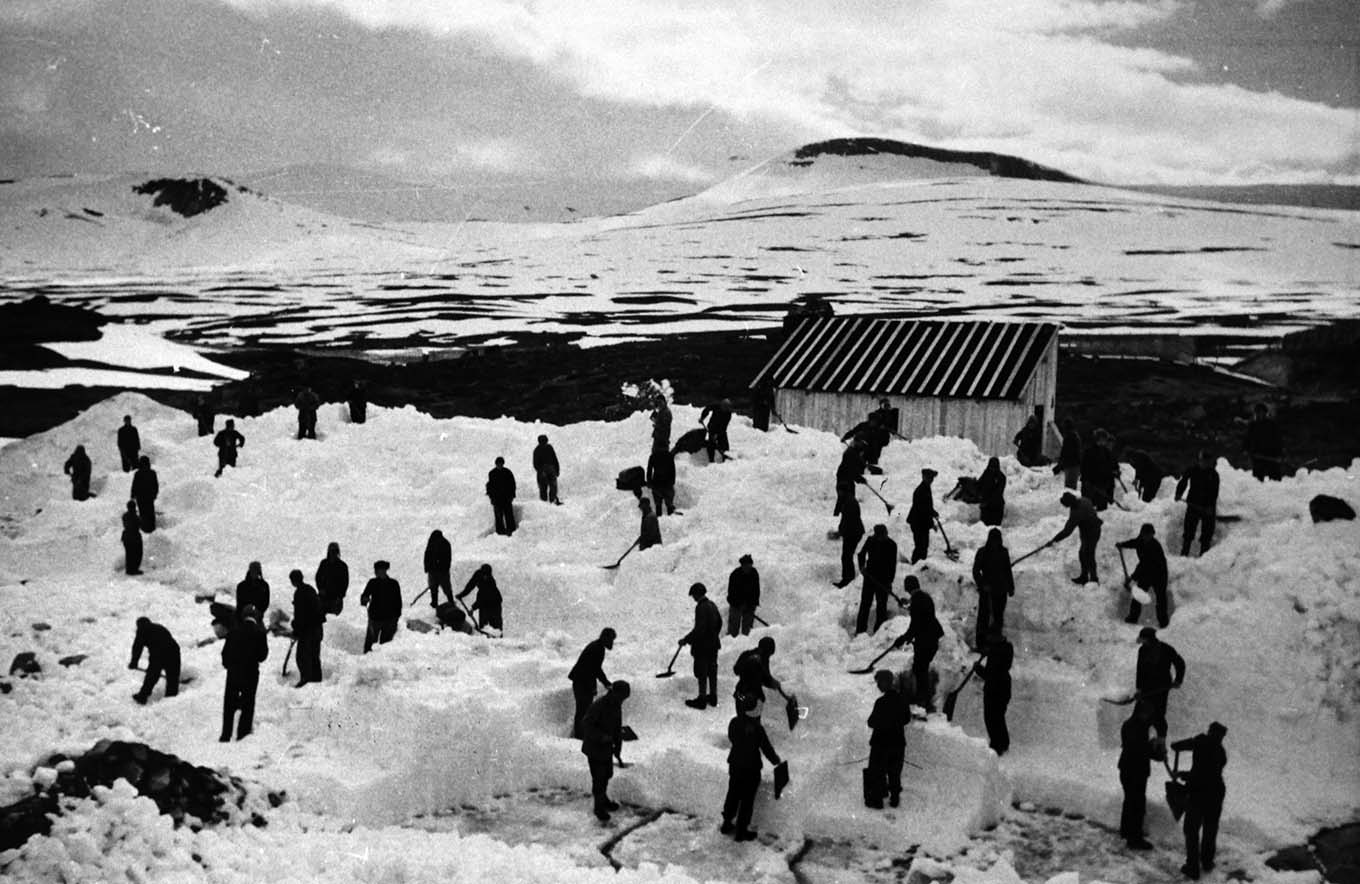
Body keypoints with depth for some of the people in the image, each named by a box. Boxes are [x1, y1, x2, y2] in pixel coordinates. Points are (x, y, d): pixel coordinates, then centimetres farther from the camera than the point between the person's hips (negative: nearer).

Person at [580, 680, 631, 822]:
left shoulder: (616, 705, -1)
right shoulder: (597, 706, -27)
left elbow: (617, 726, 8)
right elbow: (586, 724, -27)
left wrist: (618, 745, 7)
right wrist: (601, 737, -33)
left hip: (606, 747, 8)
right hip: (594, 748, -8)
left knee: (607, 774, 20)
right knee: (598, 778, -2)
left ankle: (603, 799, 39)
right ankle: (599, 808, 11)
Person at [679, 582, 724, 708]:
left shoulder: (701, 607, -23)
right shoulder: (712, 605, 4)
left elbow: (699, 629, -27)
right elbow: (719, 622, 15)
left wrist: (686, 640, -18)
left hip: (702, 646, -8)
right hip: (713, 644, 8)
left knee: (701, 673, 3)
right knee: (712, 671, 18)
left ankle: (702, 700, 12)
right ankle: (713, 697, 29)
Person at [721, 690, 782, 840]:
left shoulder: (734, 722, -9)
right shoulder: (756, 728, -26)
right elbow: (766, 747, -16)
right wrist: (775, 760, 2)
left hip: (735, 764, 6)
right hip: (751, 767, -6)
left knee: (733, 794, 22)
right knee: (747, 799, 9)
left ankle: (727, 824, 37)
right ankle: (741, 832, 19)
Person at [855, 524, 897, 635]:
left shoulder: (891, 545, -9)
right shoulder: (870, 540, -4)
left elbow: (893, 564, -6)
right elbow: (862, 554, 9)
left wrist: (890, 581, -11)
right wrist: (862, 566, -8)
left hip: (883, 580, -2)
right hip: (869, 576, 2)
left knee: (881, 605, 3)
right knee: (865, 603, 4)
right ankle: (860, 630, 11)